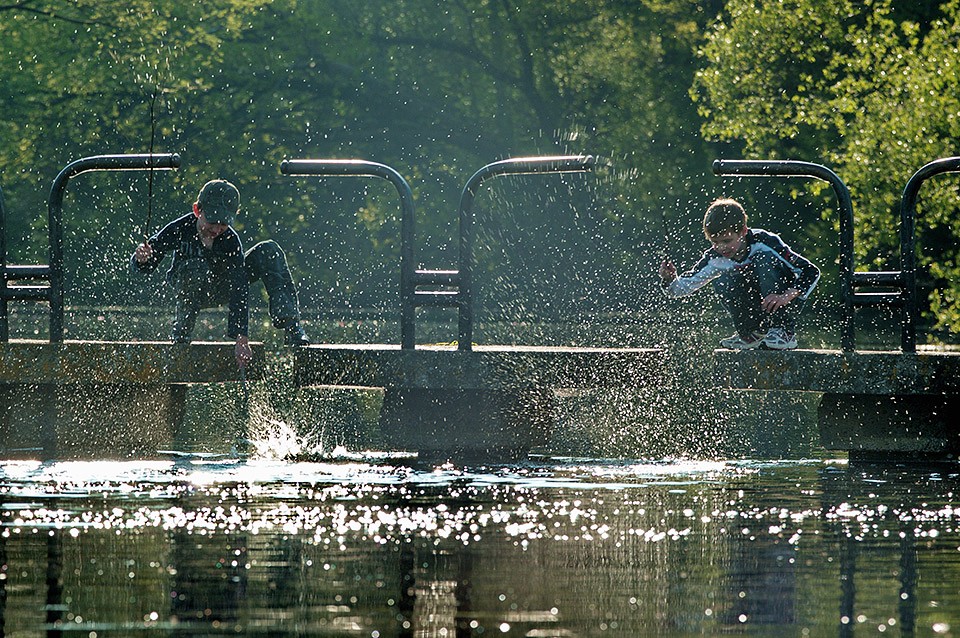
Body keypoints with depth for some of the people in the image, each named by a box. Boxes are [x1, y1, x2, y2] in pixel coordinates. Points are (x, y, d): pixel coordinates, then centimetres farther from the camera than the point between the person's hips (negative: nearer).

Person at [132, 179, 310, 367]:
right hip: (188, 292, -1)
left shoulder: (230, 240, -26)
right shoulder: (179, 230, -25)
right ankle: (180, 334, -19)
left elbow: (239, 289, -32)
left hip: (220, 291, 1)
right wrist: (141, 259, -46)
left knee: (269, 251, -19)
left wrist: (241, 338, -39)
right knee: (197, 267, -39)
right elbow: (146, 266, -18)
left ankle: (290, 327, -18)